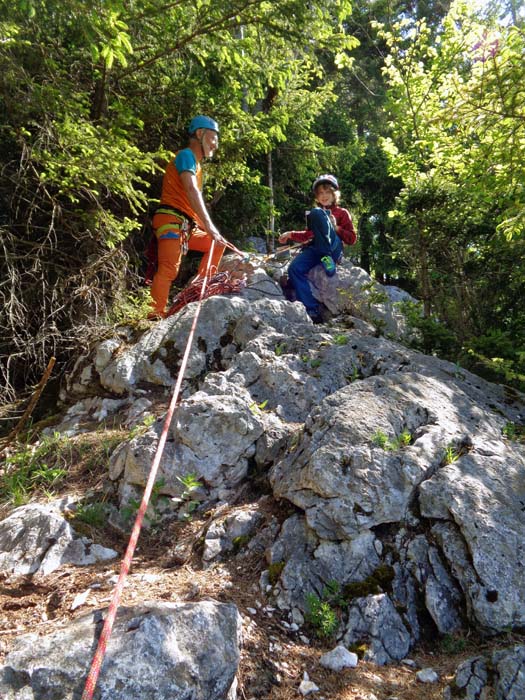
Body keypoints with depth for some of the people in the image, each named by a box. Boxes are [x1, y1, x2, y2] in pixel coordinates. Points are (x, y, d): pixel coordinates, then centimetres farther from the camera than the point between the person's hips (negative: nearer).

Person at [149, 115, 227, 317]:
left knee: (218, 244, 16)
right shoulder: (186, 155, -4)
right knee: (169, 269, -22)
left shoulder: (196, 165, 24)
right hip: (171, 221, -10)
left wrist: (208, 229, 18)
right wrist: (209, 225, -28)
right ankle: (154, 316, -27)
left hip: (186, 226, 10)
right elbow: (191, 191, -21)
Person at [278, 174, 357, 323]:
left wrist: (336, 228, -7)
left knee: (317, 213, -25)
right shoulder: (313, 214, 31)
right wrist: (291, 235, 19)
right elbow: (309, 235, 33)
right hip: (315, 249, 5)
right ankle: (313, 311, -31)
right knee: (294, 268, -29)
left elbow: (352, 239, 8)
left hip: (333, 249, -5)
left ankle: (327, 259, -35)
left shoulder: (342, 213, 16)